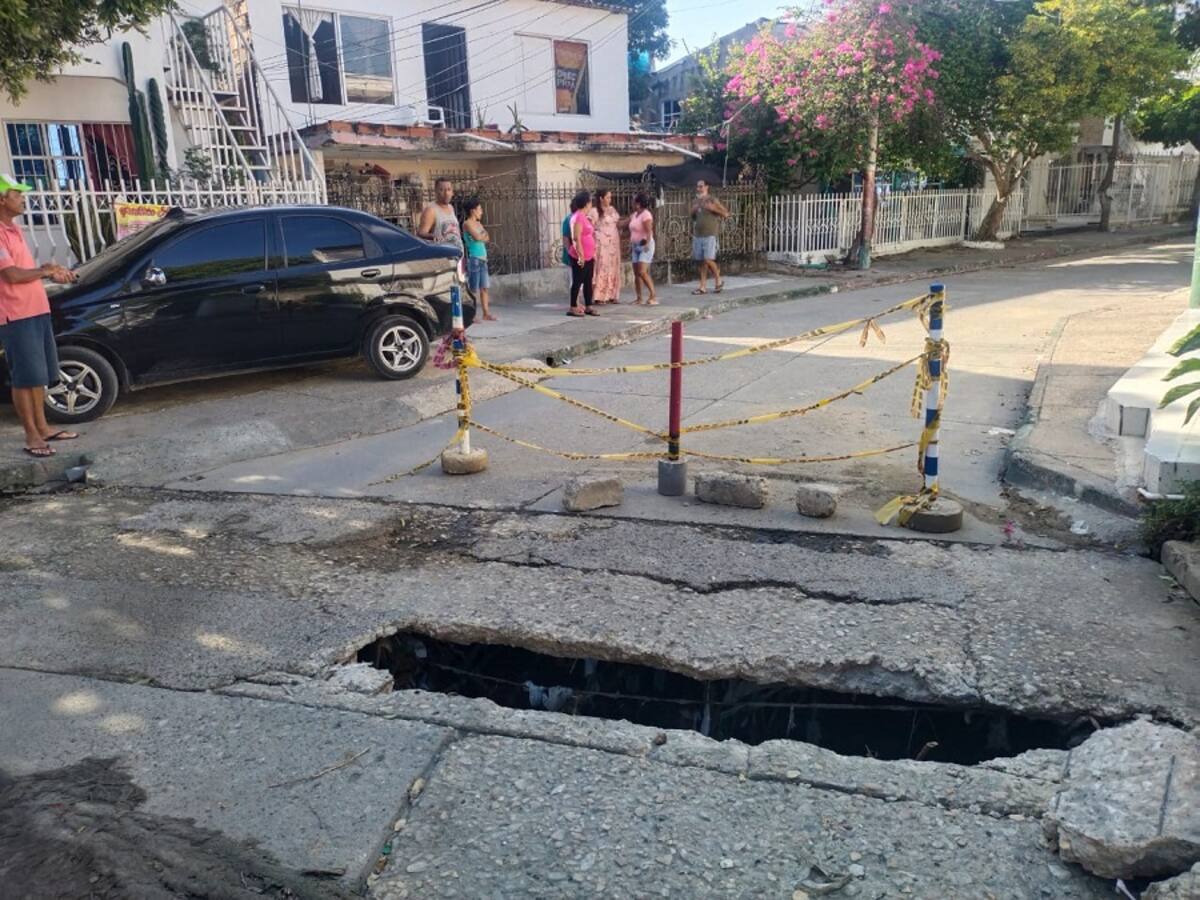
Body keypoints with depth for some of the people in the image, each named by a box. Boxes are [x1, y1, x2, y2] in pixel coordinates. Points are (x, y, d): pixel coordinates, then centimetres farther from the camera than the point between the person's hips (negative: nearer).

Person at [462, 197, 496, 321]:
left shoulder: (479, 224, 17)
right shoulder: (467, 224, -7)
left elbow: (487, 238, 10)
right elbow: (477, 237, -17)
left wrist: (480, 236, -8)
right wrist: (483, 235, 2)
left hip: (483, 258, 8)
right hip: (474, 258, -8)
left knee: (484, 287, 7)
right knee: (473, 289, -6)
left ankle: (486, 313, 11)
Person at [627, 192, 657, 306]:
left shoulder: (646, 215, -11)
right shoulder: (634, 215, 13)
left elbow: (649, 231, -19)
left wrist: (647, 244, -27)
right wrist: (630, 245, 13)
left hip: (645, 246, -8)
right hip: (636, 246, 8)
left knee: (642, 272, -17)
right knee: (636, 273, 5)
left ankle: (653, 295, -11)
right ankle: (639, 298, 9)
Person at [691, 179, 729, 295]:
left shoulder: (713, 200, -3)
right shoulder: (696, 202, 15)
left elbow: (726, 214, -5)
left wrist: (713, 208, -17)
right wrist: (693, 210, 5)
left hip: (710, 235, -6)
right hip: (697, 236, 6)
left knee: (708, 259, -14)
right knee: (701, 261, 5)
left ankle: (718, 281, 6)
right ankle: (702, 287, 8)